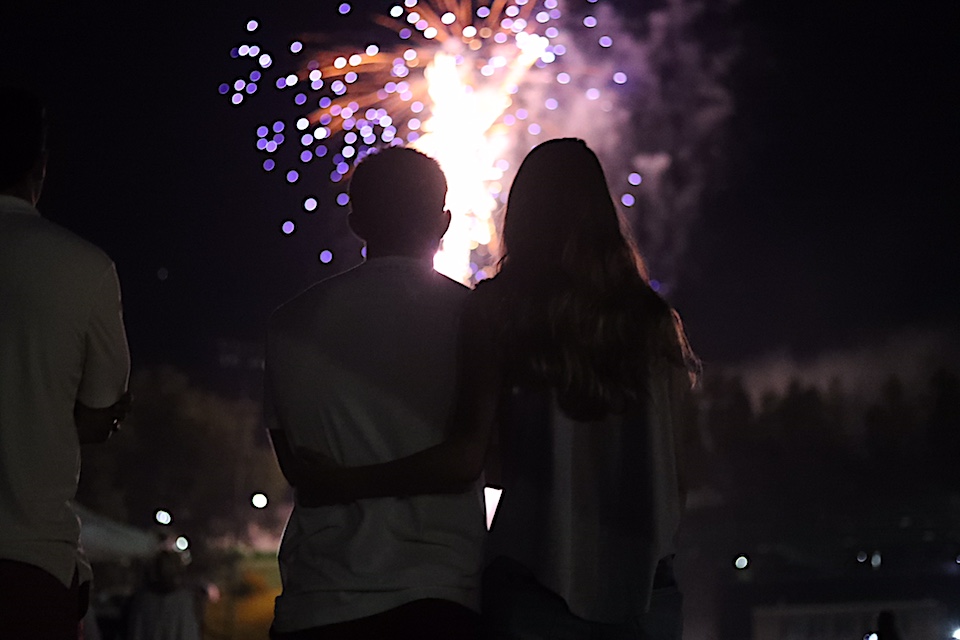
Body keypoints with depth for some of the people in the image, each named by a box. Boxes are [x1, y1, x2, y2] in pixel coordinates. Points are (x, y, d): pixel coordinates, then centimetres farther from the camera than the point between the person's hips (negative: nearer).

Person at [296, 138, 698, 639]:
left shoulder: (497, 308, -2)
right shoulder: (655, 321, 7)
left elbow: (466, 457, -11)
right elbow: (675, 473, 7)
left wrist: (345, 483, -3)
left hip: (536, 578, -3)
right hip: (647, 587, 3)